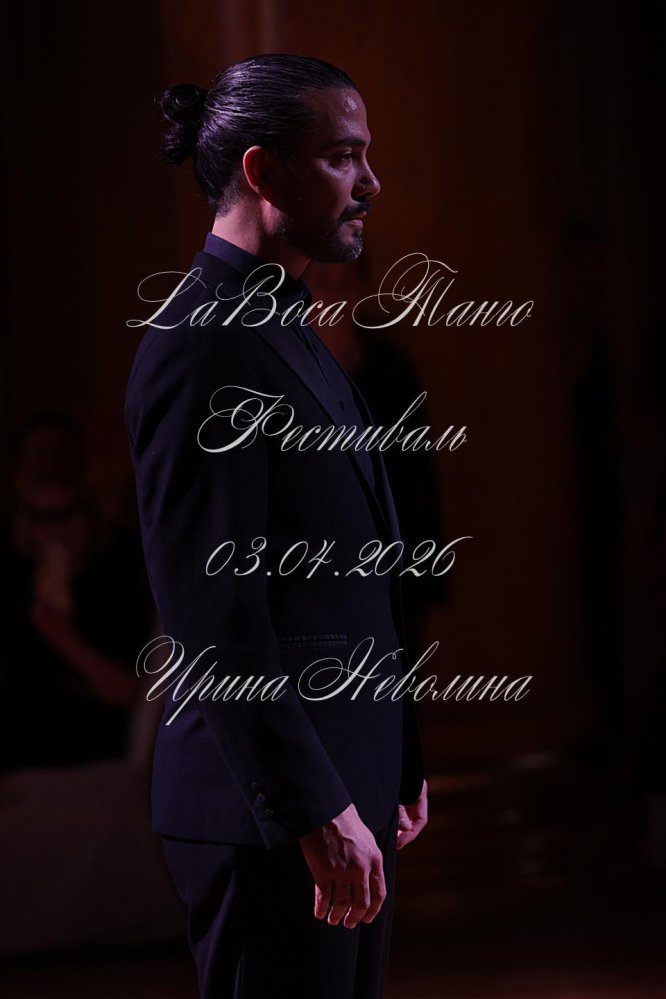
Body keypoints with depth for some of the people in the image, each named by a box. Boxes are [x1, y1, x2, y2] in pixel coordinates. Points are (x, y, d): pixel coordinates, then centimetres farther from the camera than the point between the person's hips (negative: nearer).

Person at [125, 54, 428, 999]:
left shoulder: (285, 330, 17)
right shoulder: (201, 341, -15)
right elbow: (210, 609, -21)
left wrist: (394, 767, 20)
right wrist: (316, 812, -23)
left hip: (345, 788, 10)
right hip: (271, 812, -10)